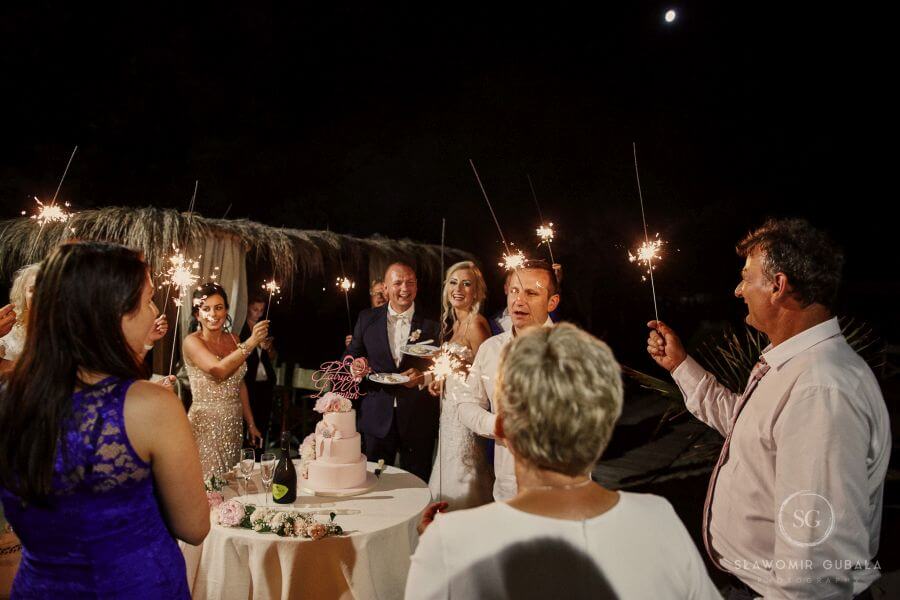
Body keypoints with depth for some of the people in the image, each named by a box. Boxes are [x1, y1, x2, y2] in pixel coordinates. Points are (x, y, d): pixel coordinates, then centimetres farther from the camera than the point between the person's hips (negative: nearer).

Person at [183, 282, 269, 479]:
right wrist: (251, 342, -27)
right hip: (206, 424, -5)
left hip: (234, 423, 5)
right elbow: (219, 370, -27)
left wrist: (251, 424, 14)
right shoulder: (192, 342, -9)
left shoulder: (233, 339, 8)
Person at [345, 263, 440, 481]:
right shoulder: (367, 319, 5)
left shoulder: (431, 324, -1)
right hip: (377, 419, 2)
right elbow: (350, 357, 10)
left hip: (418, 420, -1)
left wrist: (424, 377, -20)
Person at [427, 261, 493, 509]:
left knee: (461, 480, -1)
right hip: (451, 408, 9)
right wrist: (442, 381, 7)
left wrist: (457, 362, -24)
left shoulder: (475, 324, -14)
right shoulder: (454, 323, 13)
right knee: (449, 476, 16)